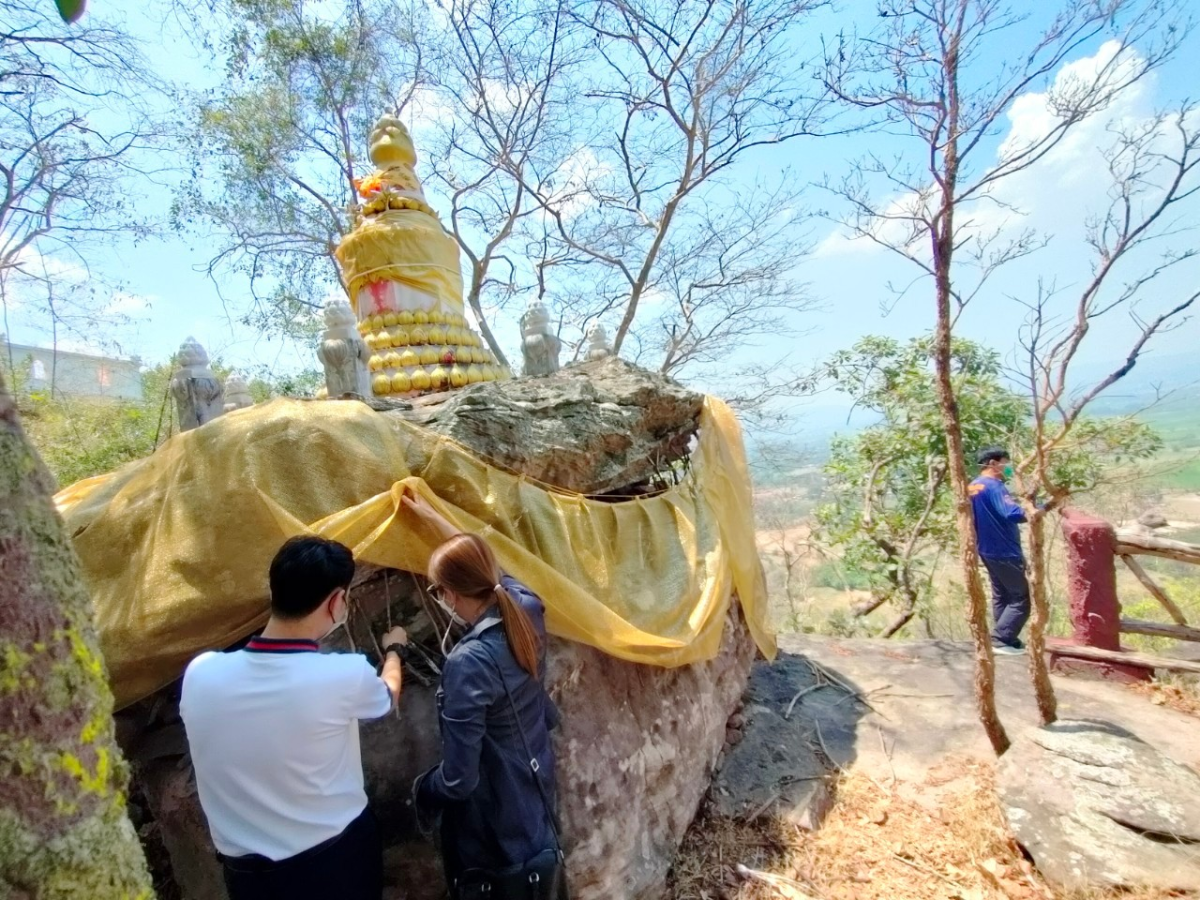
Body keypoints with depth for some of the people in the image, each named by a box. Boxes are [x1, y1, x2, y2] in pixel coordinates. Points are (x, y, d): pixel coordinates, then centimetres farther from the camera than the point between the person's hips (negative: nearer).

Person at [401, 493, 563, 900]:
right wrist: (432, 517, 14)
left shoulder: (468, 663, -33)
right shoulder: (526, 608, -15)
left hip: (495, 811, -6)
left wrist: (423, 791, -4)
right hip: (536, 783, 7)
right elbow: (481, 564, 6)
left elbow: (458, 778, -26)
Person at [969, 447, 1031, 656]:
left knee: (1001, 596, 16)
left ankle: (1004, 638, 21)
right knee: (1021, 597, -1)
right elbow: (1013, 514, -33)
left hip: (987, 550, 9)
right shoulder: (994, 487, -20)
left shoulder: (972, 487, 10)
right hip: (1005, 552, -9)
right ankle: (1001, 639, -3)